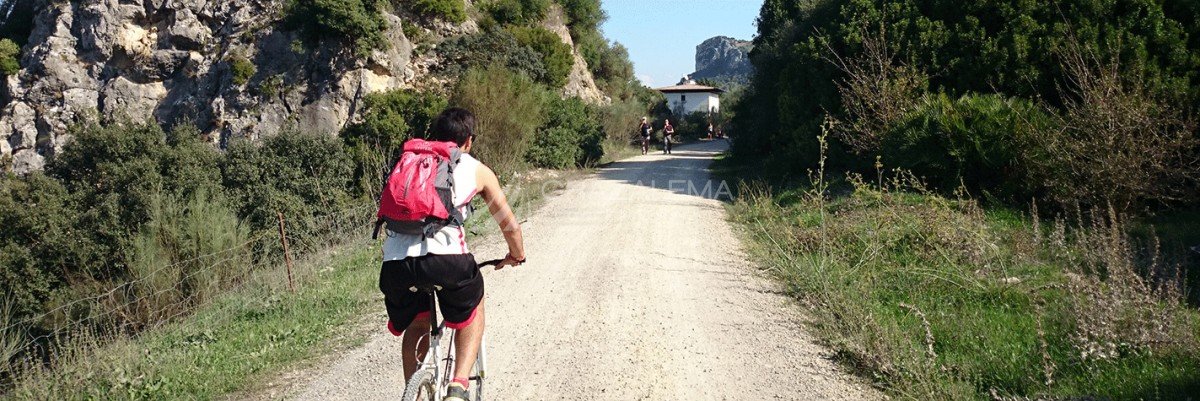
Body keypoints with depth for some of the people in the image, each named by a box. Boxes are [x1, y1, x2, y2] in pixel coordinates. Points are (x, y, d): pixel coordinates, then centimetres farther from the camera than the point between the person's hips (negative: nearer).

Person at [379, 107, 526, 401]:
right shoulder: (476, 170, 18)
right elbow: (509, 224, 25)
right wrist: (517, 254, 45)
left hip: (395, 260, 4)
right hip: (445, 258, -3)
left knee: (416, 326, 30)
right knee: (473, 309, 26)